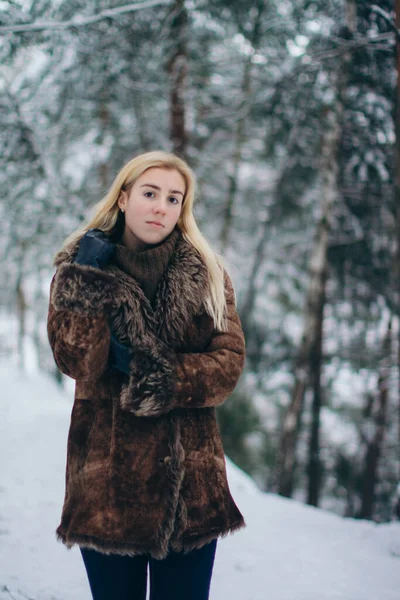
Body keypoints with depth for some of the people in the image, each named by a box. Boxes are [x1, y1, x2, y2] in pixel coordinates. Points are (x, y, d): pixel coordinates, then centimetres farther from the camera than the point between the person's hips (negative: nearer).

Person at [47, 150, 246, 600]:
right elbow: (77, 361, -11)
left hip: (190, 477, 1)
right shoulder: (80, 267, 2)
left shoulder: (207, 274, 5)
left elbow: (229, 362, -4)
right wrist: (85, 281, -19)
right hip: (107, 475, -1)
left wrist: (161, 376, -15)